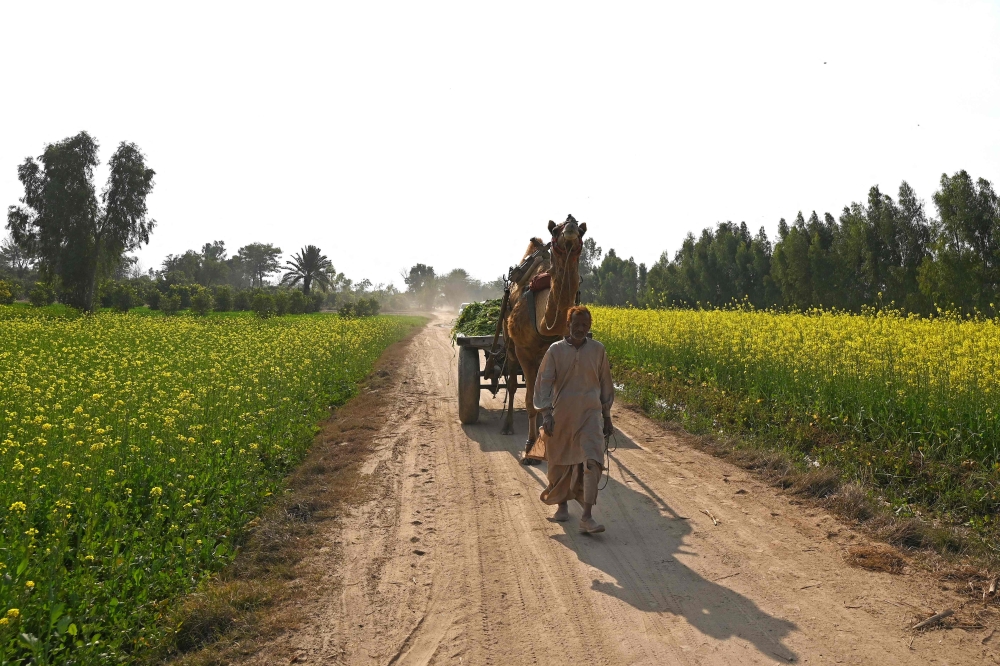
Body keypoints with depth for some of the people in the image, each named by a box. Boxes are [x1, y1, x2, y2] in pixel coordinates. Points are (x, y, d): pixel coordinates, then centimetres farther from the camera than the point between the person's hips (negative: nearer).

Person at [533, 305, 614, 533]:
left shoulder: (598, 350, 3)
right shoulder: (556, 350, -3)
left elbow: (605, 383, 12)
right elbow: (543, 382, -5)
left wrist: (607, 417, 15)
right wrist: (546, 414, -17)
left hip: (589, 414, 0)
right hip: (561, 414, 0)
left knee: (592, 461, -15)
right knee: (560, 462, 12)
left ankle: (587, 517, -16)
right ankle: (562, 504, 37)